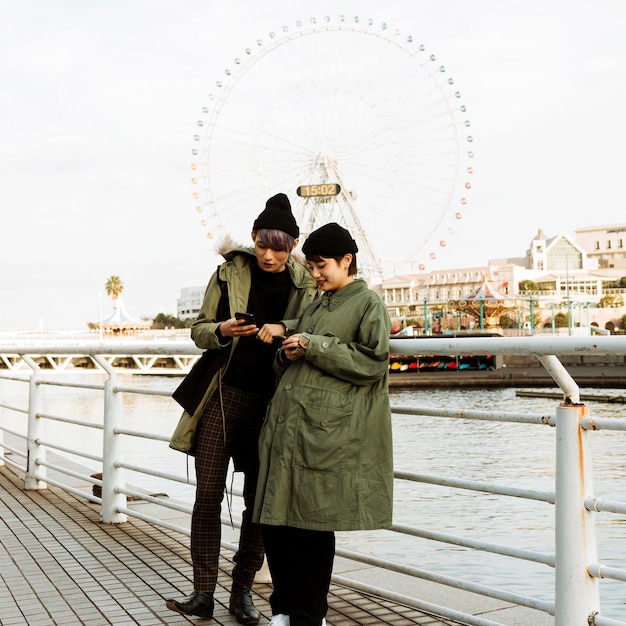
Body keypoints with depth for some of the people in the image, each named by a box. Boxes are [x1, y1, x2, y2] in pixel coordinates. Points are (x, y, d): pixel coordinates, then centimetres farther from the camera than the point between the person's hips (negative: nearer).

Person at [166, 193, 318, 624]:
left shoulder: (306, 285, 3)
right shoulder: (230, 272, 2)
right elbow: (199, 330, 5)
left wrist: (282, 328, -22)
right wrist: (222, 331, -17)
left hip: (271, 400, 1)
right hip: (224, 393, 0)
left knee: (260, 499, 5)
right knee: (208, 494, -3)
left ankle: (243, 591, 16)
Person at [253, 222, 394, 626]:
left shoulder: (368, 303, 1)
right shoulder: (317, 306, 23)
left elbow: (372, 362, -12)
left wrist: (313, 346, -11)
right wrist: (287, 354, 4)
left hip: (326, 434, -7)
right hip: (287, 427, 7)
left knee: (313, 527, -2)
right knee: (275, 522, 7)